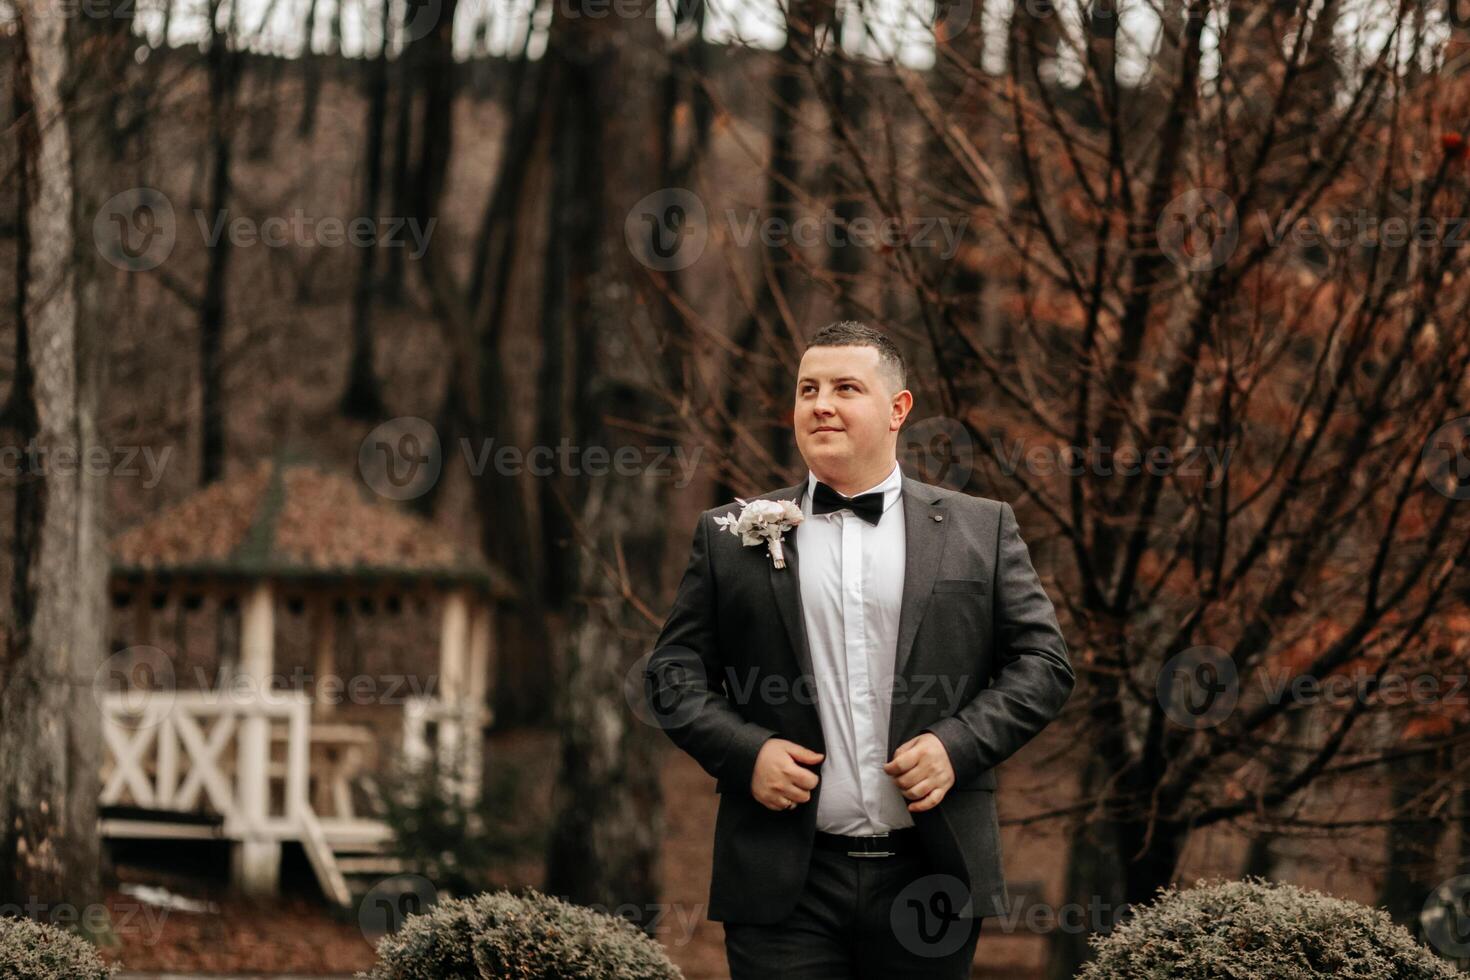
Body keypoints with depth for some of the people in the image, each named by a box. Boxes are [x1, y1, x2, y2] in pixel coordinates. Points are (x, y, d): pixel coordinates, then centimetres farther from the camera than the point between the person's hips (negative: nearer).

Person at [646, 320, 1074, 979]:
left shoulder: (980, 530, 8)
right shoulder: (732, 536, 9)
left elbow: (1042, 661, 7)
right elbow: (673, 672, 9)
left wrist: (958, 745, -9)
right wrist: (744, 752, -8)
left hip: (928, 876, 1)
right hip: (786, 883, 0)